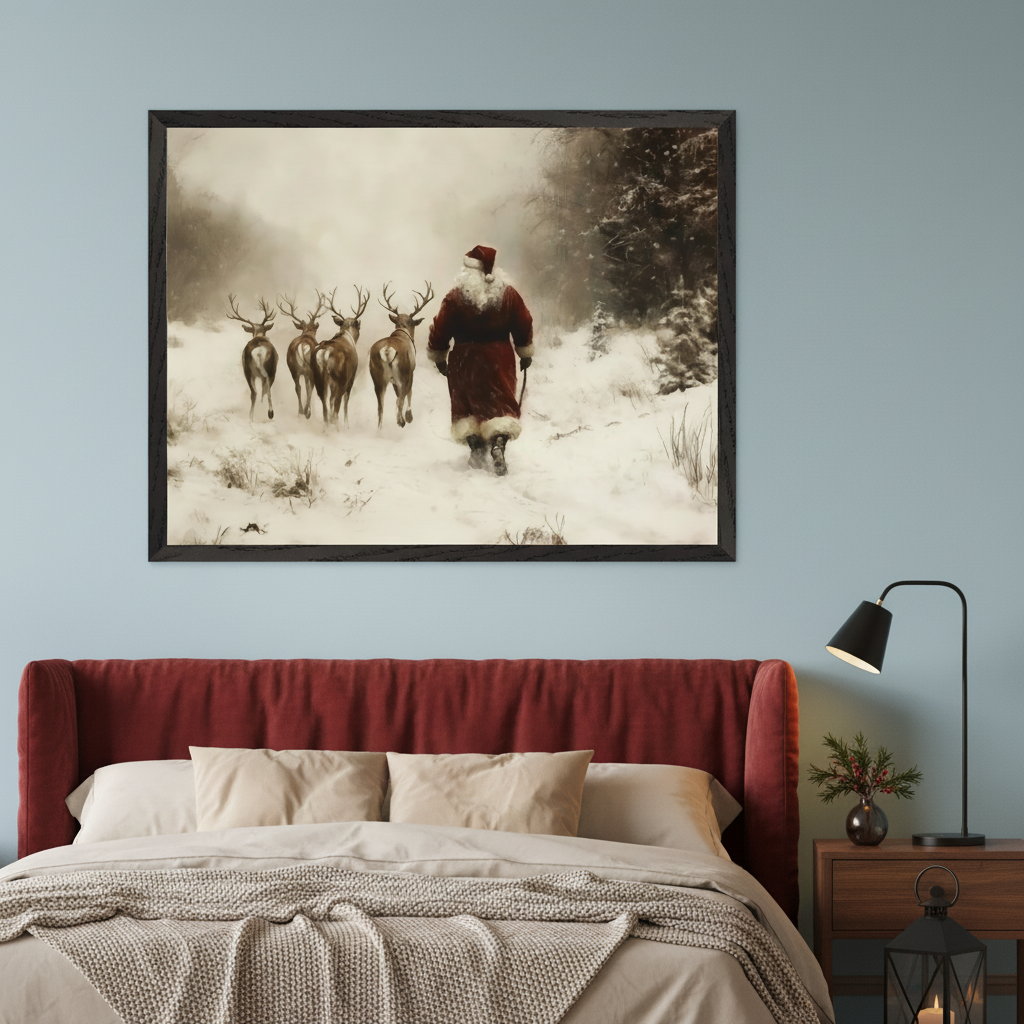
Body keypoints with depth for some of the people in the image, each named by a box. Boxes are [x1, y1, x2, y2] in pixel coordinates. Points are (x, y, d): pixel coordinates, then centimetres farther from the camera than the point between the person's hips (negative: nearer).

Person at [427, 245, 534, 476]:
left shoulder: (456, 296, -9)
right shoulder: (508, 293, -2)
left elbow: (440, 328, -5)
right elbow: (524, 323, 4)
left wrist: (438, 356, 9)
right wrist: (525, 353, 17)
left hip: (466, 358, -1)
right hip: (499, 357, 1)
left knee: (468, 403, 13)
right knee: (501, 404, 1)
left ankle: (475, 447, 9)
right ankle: (498, 444, -20)